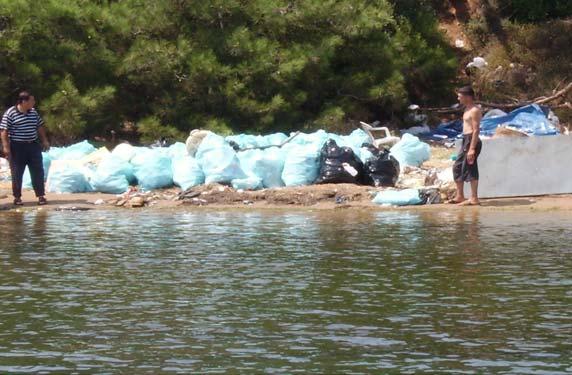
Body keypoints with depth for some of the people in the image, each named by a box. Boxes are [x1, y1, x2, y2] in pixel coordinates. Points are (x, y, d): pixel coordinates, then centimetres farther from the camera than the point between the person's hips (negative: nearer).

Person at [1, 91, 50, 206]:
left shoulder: (33, 112, 7)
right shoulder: (10, 113, -11)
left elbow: (40, 127, 19)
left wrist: (44, 140, 14)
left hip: (33, 145, 5)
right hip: (17, 147, -5)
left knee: (38, 171, 2)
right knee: (17, 173, 3)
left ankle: (40, 196, 7)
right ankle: (17, 197, 13)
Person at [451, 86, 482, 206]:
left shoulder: (475, 110, -13)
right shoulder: (467, 109, 17)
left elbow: (476, 130, -19)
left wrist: (472, 148, -24)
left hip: (472, 141, -10)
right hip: (466, 140, 10)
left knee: (470, 169, -8)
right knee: (457, 168, 12)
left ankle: (474, 198, -5)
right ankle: (460, 196, 18)